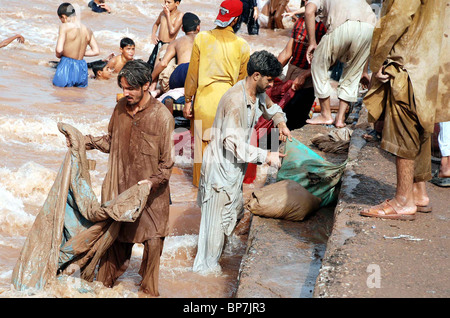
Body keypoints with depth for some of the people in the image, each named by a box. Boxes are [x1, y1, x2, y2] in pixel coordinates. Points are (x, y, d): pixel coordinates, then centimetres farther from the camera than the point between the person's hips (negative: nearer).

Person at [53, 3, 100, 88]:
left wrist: (58, 55, 3)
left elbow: (59, 50, -19)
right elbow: (96, 51, 12)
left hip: (66, 66, -5)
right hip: (81, 69, 5)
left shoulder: (65, 27, -11)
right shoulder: (88, 30, 6)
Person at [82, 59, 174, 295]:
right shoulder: (120, 108, 1)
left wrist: (152, 181, -26)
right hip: (120, 187, 4)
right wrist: (84, 141, 8)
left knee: (152, 240, 3)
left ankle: (149, 289, 21)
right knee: (116, 234, 14)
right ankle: (106, 282, 32)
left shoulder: (162, 117, -15)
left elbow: (167, 161, -12)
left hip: (150, 191, -4)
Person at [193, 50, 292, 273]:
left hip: (236, 165, 10)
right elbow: (234, 142, -31)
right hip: (221, 165, -10)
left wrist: (280, 123, 2)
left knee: (234, 211, 21)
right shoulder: (236, 100, -29)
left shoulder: (258, 93, 0)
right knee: (217, 217, 2)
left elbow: (271, 108, 24)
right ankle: (207, 267, 18)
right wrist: (266, 156, -28)